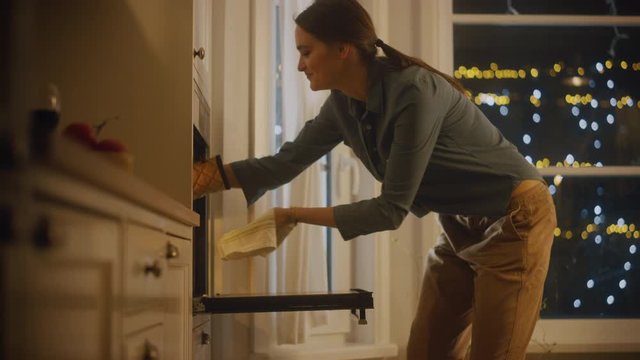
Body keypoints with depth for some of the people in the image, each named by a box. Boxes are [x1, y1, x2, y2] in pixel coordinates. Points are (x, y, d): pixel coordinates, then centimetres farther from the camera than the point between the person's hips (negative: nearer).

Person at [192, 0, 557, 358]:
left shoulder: (414, 92, -29)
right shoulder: (344, 104, -5)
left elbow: (392, 209, -26)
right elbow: (286, 162, 4)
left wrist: (295, 216, -21)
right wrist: (206, 176, -4)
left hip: (514, 220, -8)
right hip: (461, 227, 8)